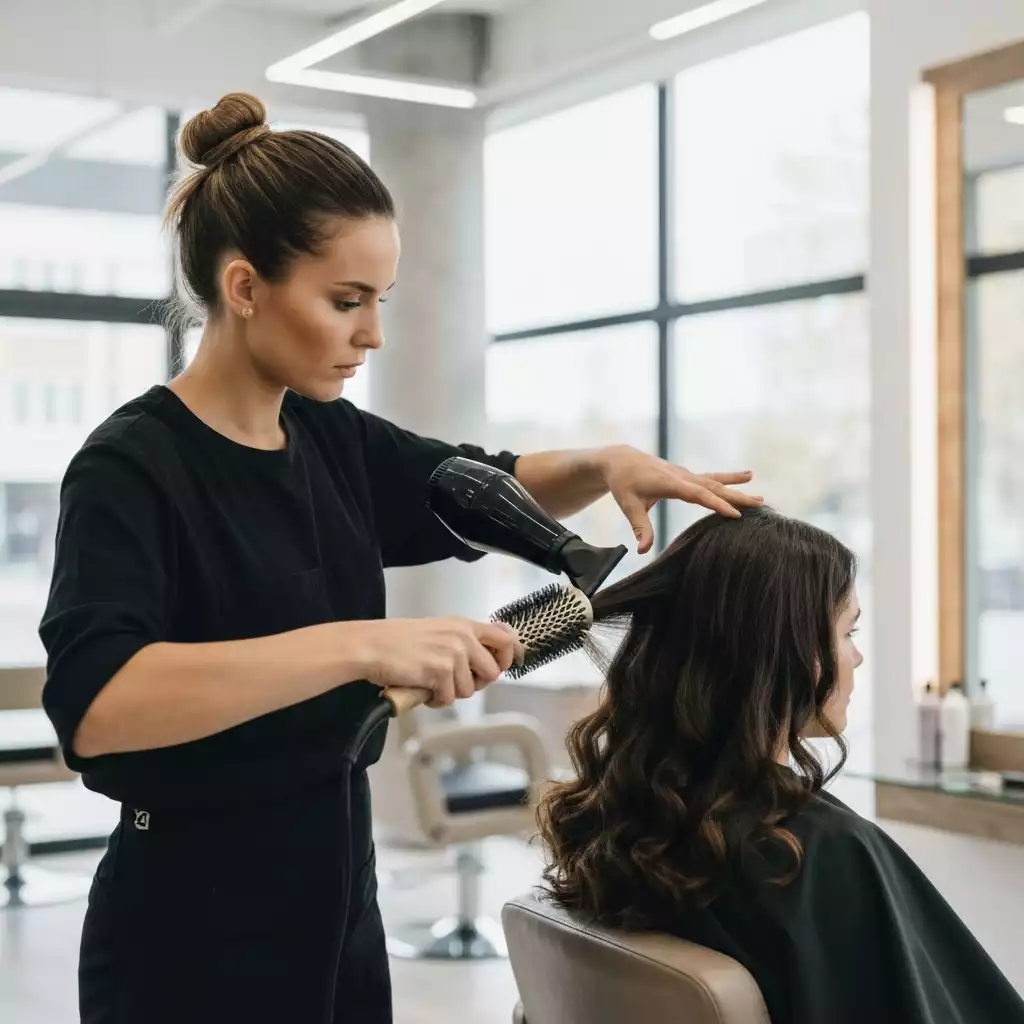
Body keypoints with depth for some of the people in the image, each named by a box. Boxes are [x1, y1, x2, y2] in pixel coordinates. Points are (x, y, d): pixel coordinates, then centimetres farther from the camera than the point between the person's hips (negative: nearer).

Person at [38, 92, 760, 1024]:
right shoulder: (131, 467, -18)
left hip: (335, 904, 7)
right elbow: (91, 702, -34)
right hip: (194, 932, -7)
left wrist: (606, 466, -2)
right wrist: (360, 645, -39)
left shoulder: (333, 438, 2)